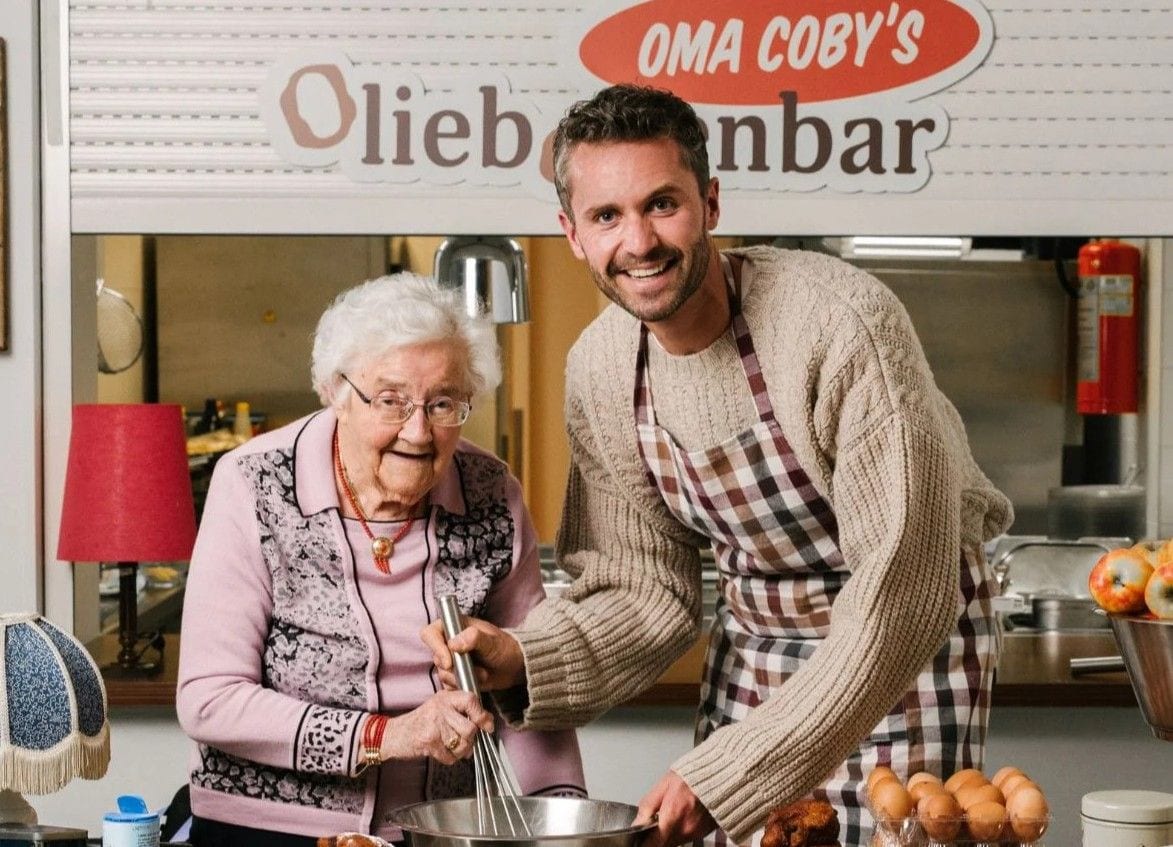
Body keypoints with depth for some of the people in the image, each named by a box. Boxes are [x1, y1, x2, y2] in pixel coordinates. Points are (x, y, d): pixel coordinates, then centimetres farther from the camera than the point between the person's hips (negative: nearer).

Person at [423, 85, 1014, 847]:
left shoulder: (844, 322, -28)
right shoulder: (600, 368, -7)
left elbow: (901, 599, -29)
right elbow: (647, 593, 1)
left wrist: (728, 774, -29)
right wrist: (520, 661, -19)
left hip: (910, 639, -5)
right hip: (754, 647, 5)